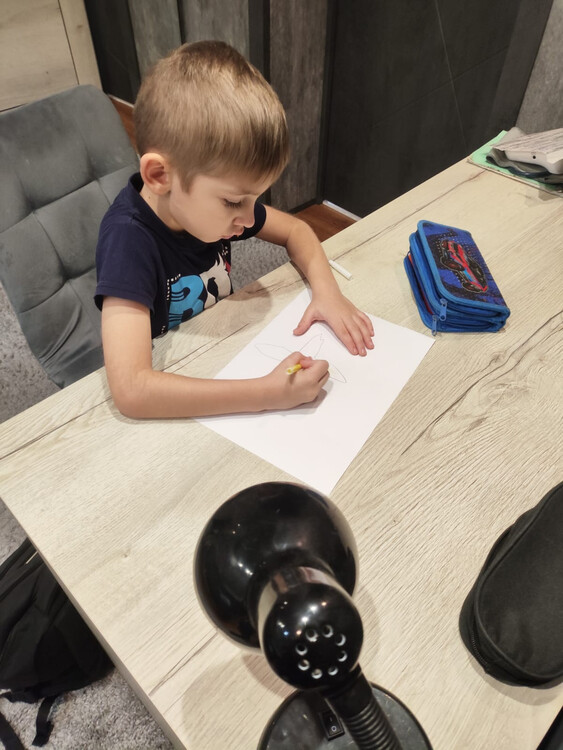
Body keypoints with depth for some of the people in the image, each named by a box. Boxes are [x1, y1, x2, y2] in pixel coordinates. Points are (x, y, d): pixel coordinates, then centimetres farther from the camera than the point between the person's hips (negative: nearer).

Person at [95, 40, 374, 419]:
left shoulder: (215, 194, -12)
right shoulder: (129, 238, -31)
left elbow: (296, 230, 5)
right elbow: (131, 389, -40)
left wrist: (328, 291, -14)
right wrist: (269, 393, -41)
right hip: (173, 408, -5)